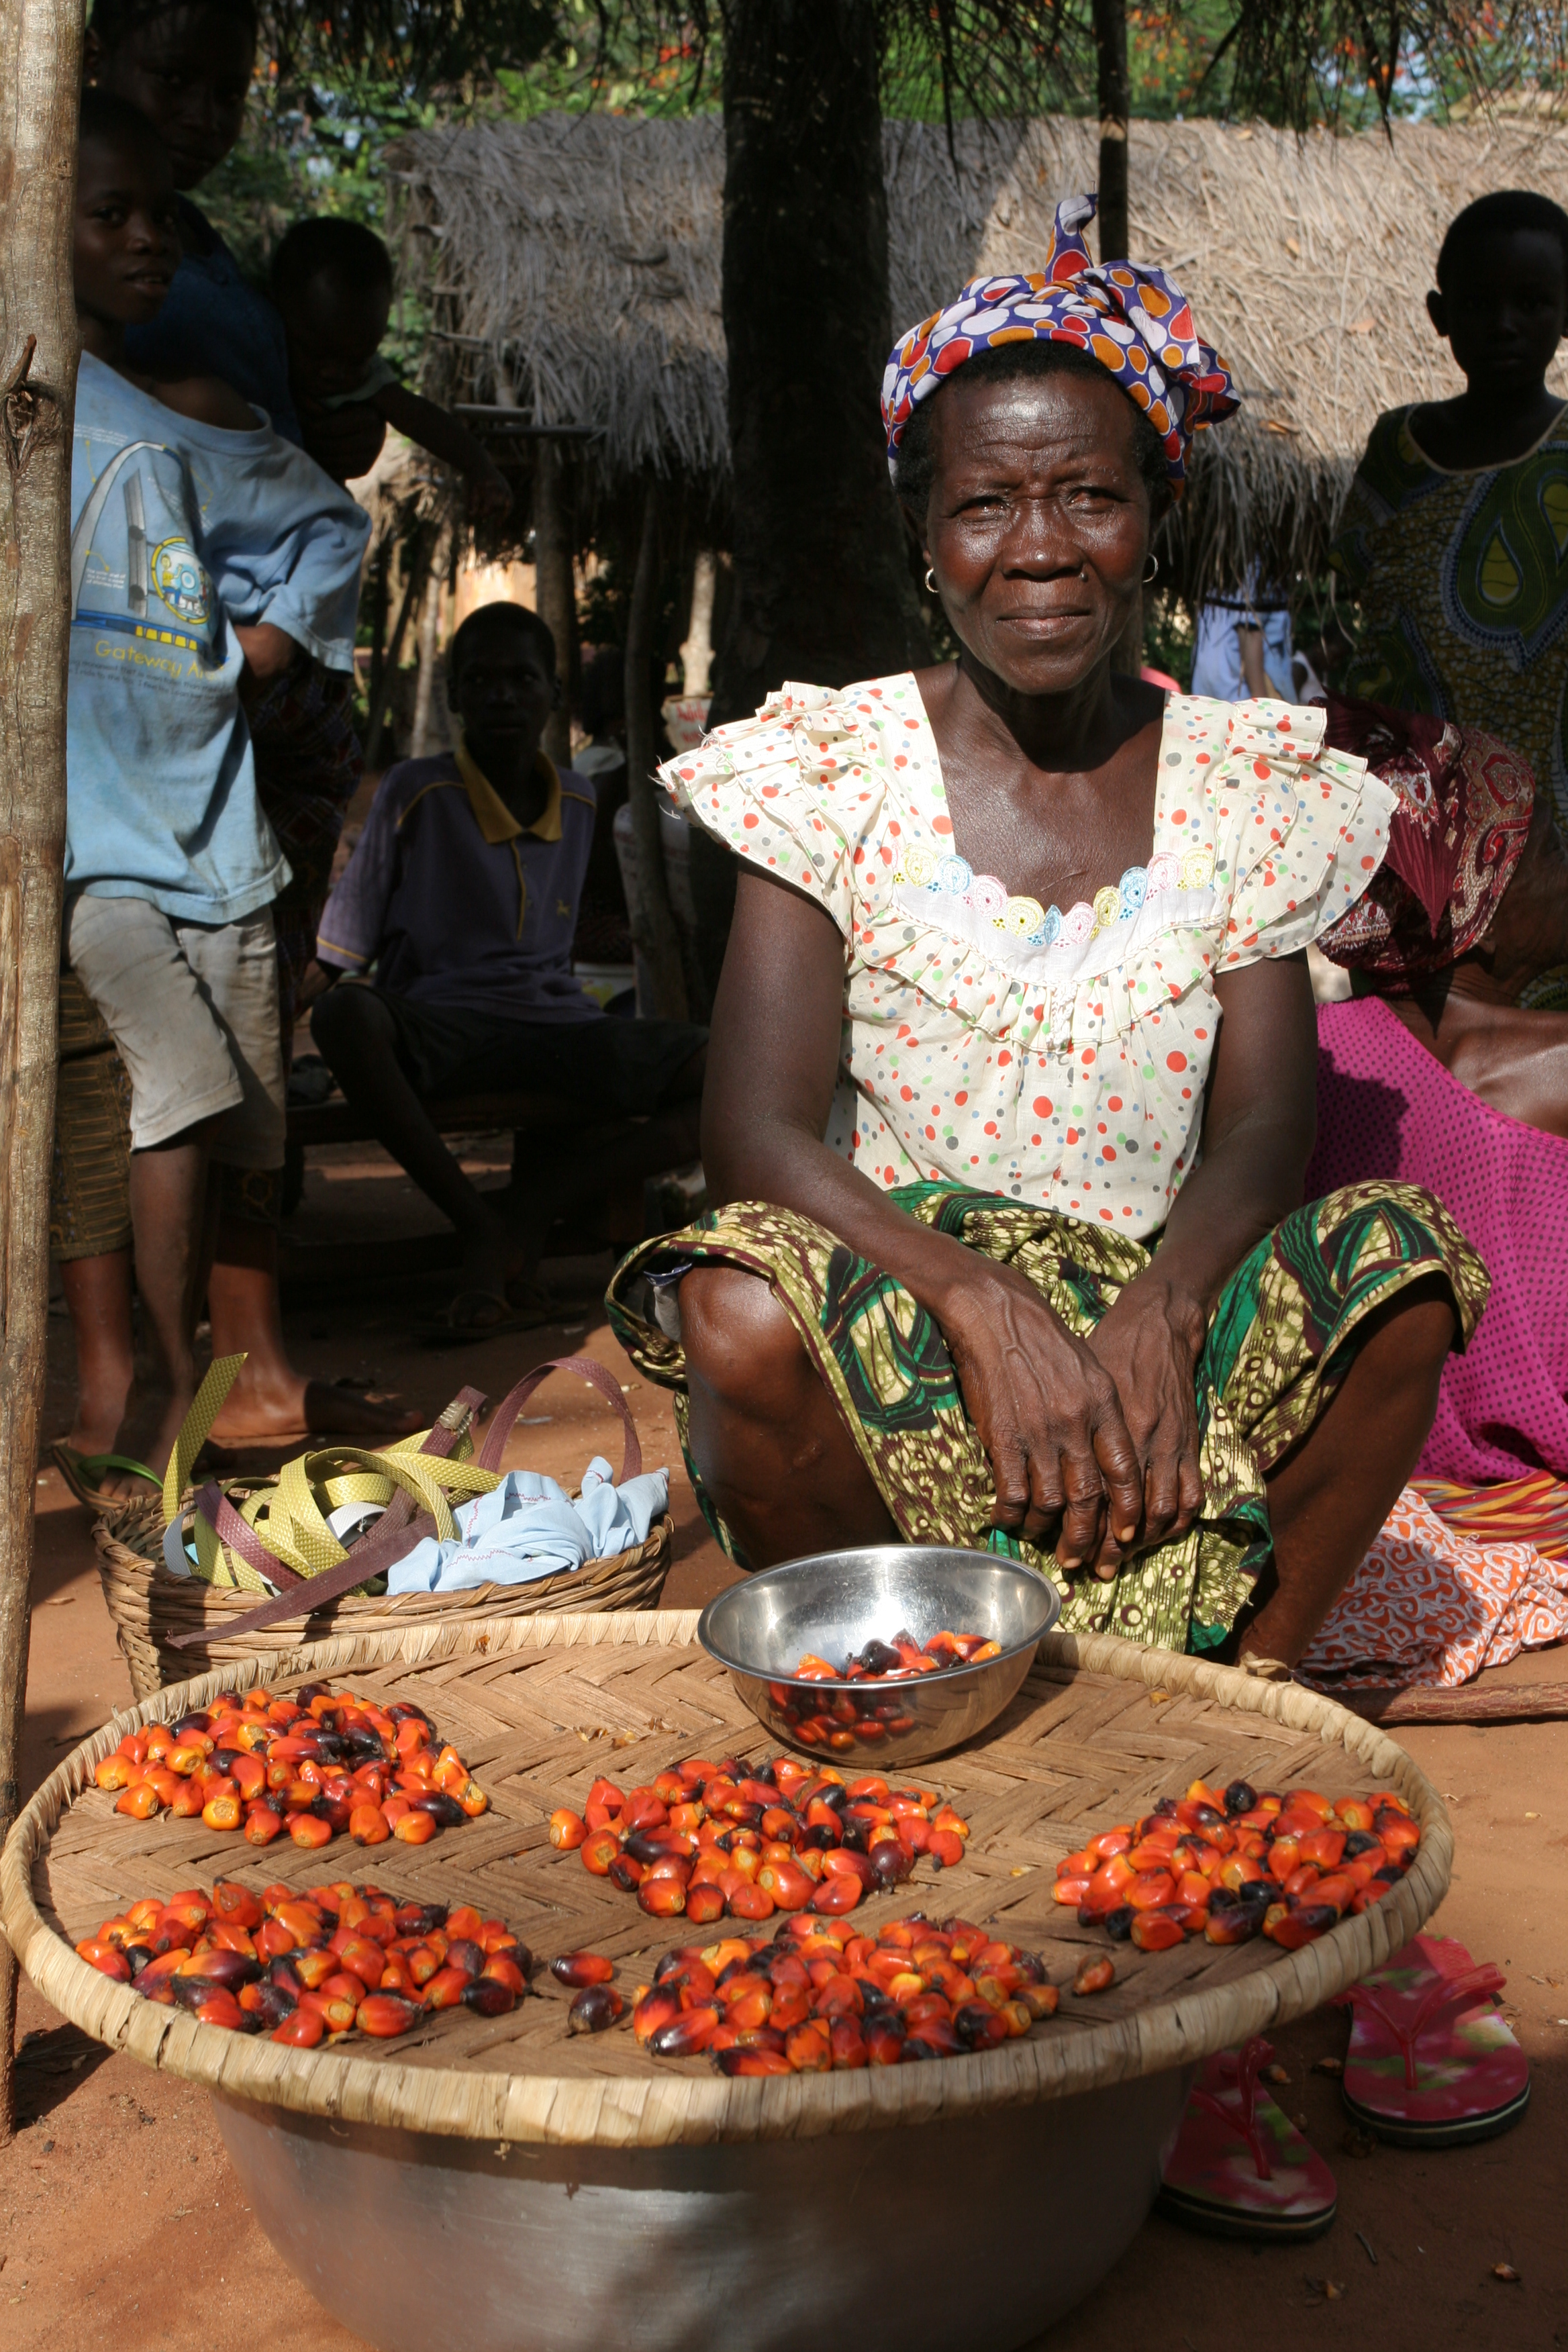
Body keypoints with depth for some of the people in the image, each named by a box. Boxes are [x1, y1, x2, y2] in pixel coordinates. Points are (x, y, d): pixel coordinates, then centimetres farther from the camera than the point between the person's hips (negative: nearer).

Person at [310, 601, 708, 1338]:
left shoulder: (577, 802, 15)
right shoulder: (417, 793, 1)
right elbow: (342, 949, 2)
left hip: (556, 1023, 4)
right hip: (442, 1025, -4)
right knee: (343, 1014, -40)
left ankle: (532, 1204, -24)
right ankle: (483, 1225, -29)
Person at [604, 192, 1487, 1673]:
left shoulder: (1237, 786, 6)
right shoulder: (834, 770, -1)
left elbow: (1262, 1130, -2)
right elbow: (755, 1135, -10)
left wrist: (1159, 1309, -24)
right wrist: (983, 1299, -26)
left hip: (1158, 1316, 2)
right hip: (896, 1308, -1)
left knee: (1401, 1262, -25)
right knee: (741, 1311, -33)